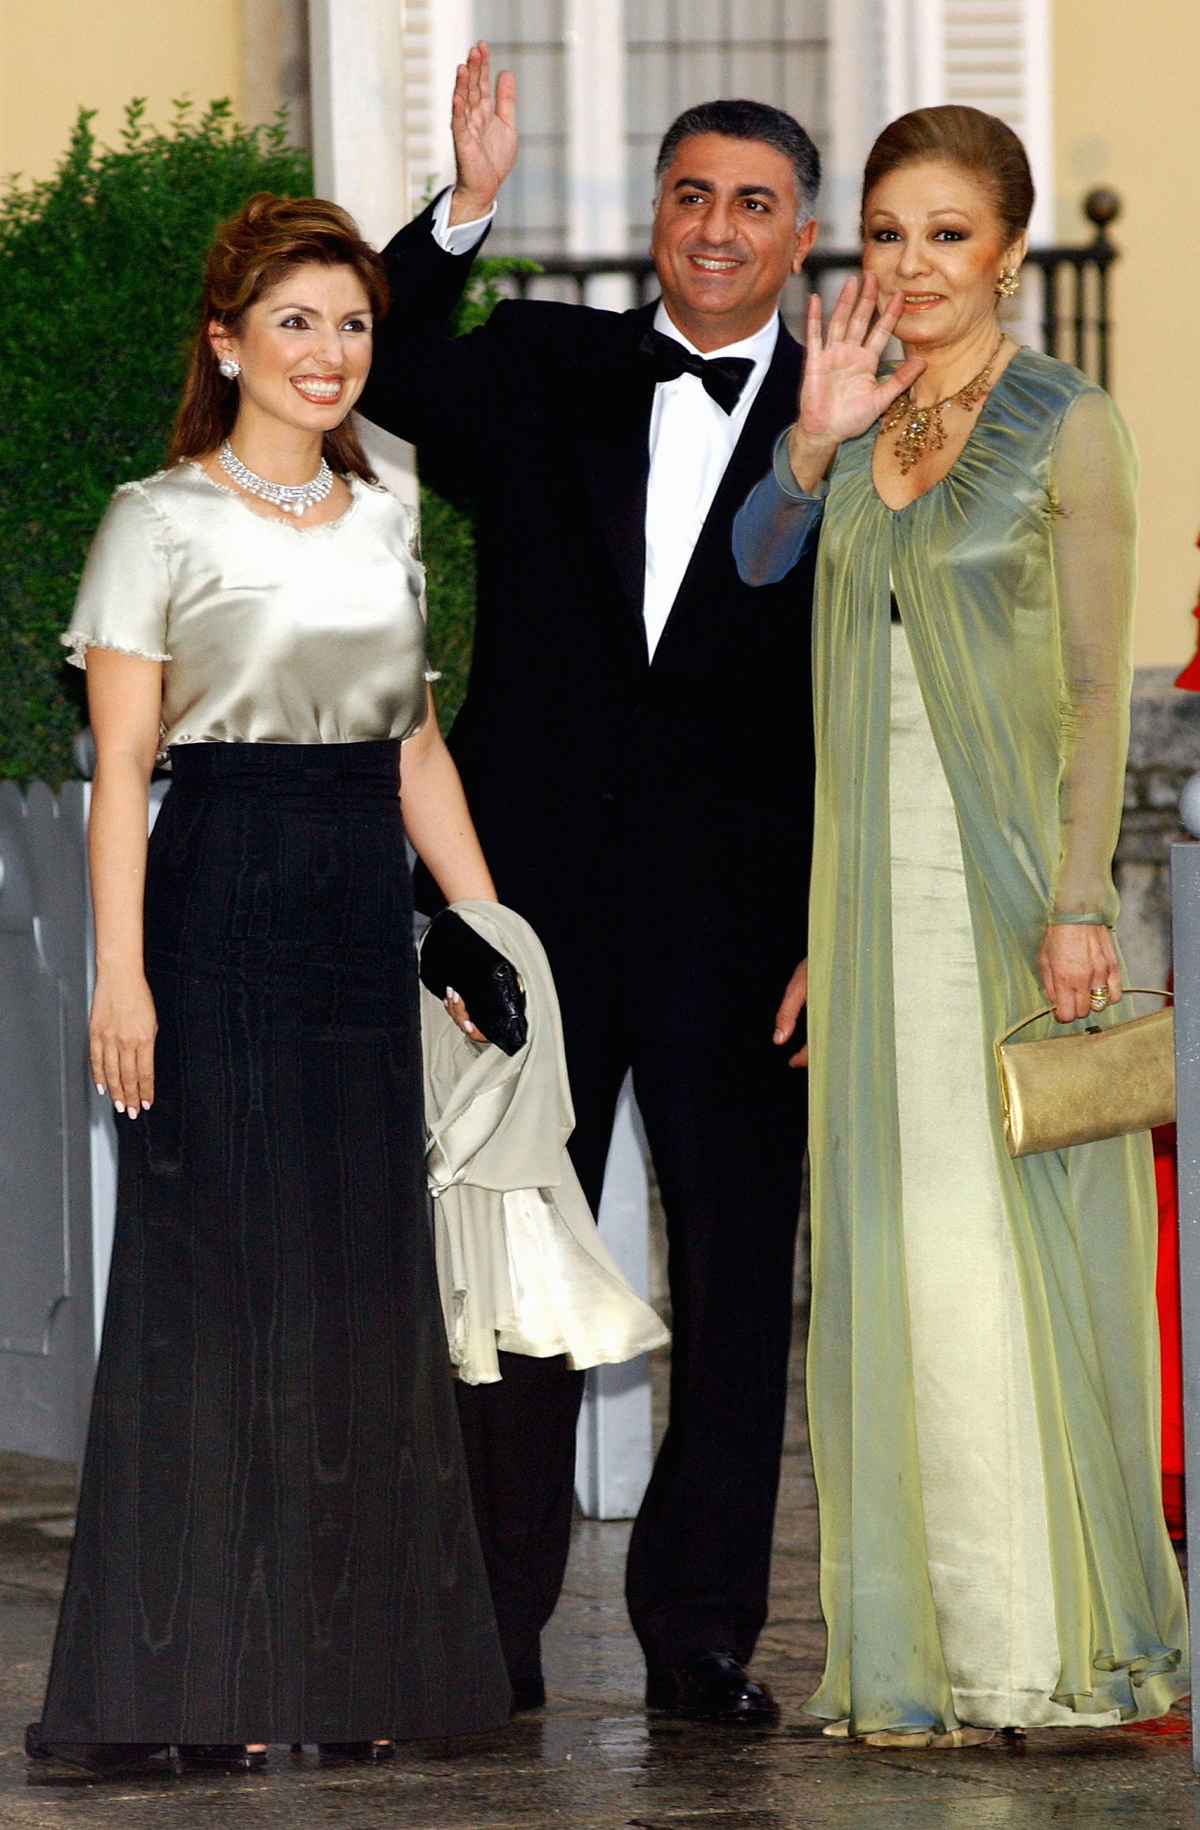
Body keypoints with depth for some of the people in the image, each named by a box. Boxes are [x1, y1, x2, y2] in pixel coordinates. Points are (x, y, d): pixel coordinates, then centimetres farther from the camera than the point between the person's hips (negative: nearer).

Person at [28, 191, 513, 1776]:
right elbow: (120, 766, -8)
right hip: (219, 914, -6)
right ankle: (198, 1681, -1)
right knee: (214, 1274, -5)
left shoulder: (385, 524, 15)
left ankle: (347, 1666, 13)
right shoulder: (162, 523, -3)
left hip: (362, 927, 6)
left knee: (364, 1281, 6)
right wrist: (119, 974, -16)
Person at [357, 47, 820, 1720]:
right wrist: (466, 208, -23)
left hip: (736, 921, 0)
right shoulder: (544, 373, 7)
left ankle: (702, 1630, 12)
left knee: (735, 1280, 4)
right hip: (537, 896, 0)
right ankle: (495, 1628, 10)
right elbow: (377, 374, -10)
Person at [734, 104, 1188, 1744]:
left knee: (1013, 1237, -4)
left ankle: (1050, 1638, 4)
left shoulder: (1064, 428, -4)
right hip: (876, 878, 5)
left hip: (1013, 871, -5)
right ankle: (921, 1651, 9)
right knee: (895, 1249, 4)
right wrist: (817, 441, -7)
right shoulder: (858, 424, 12)